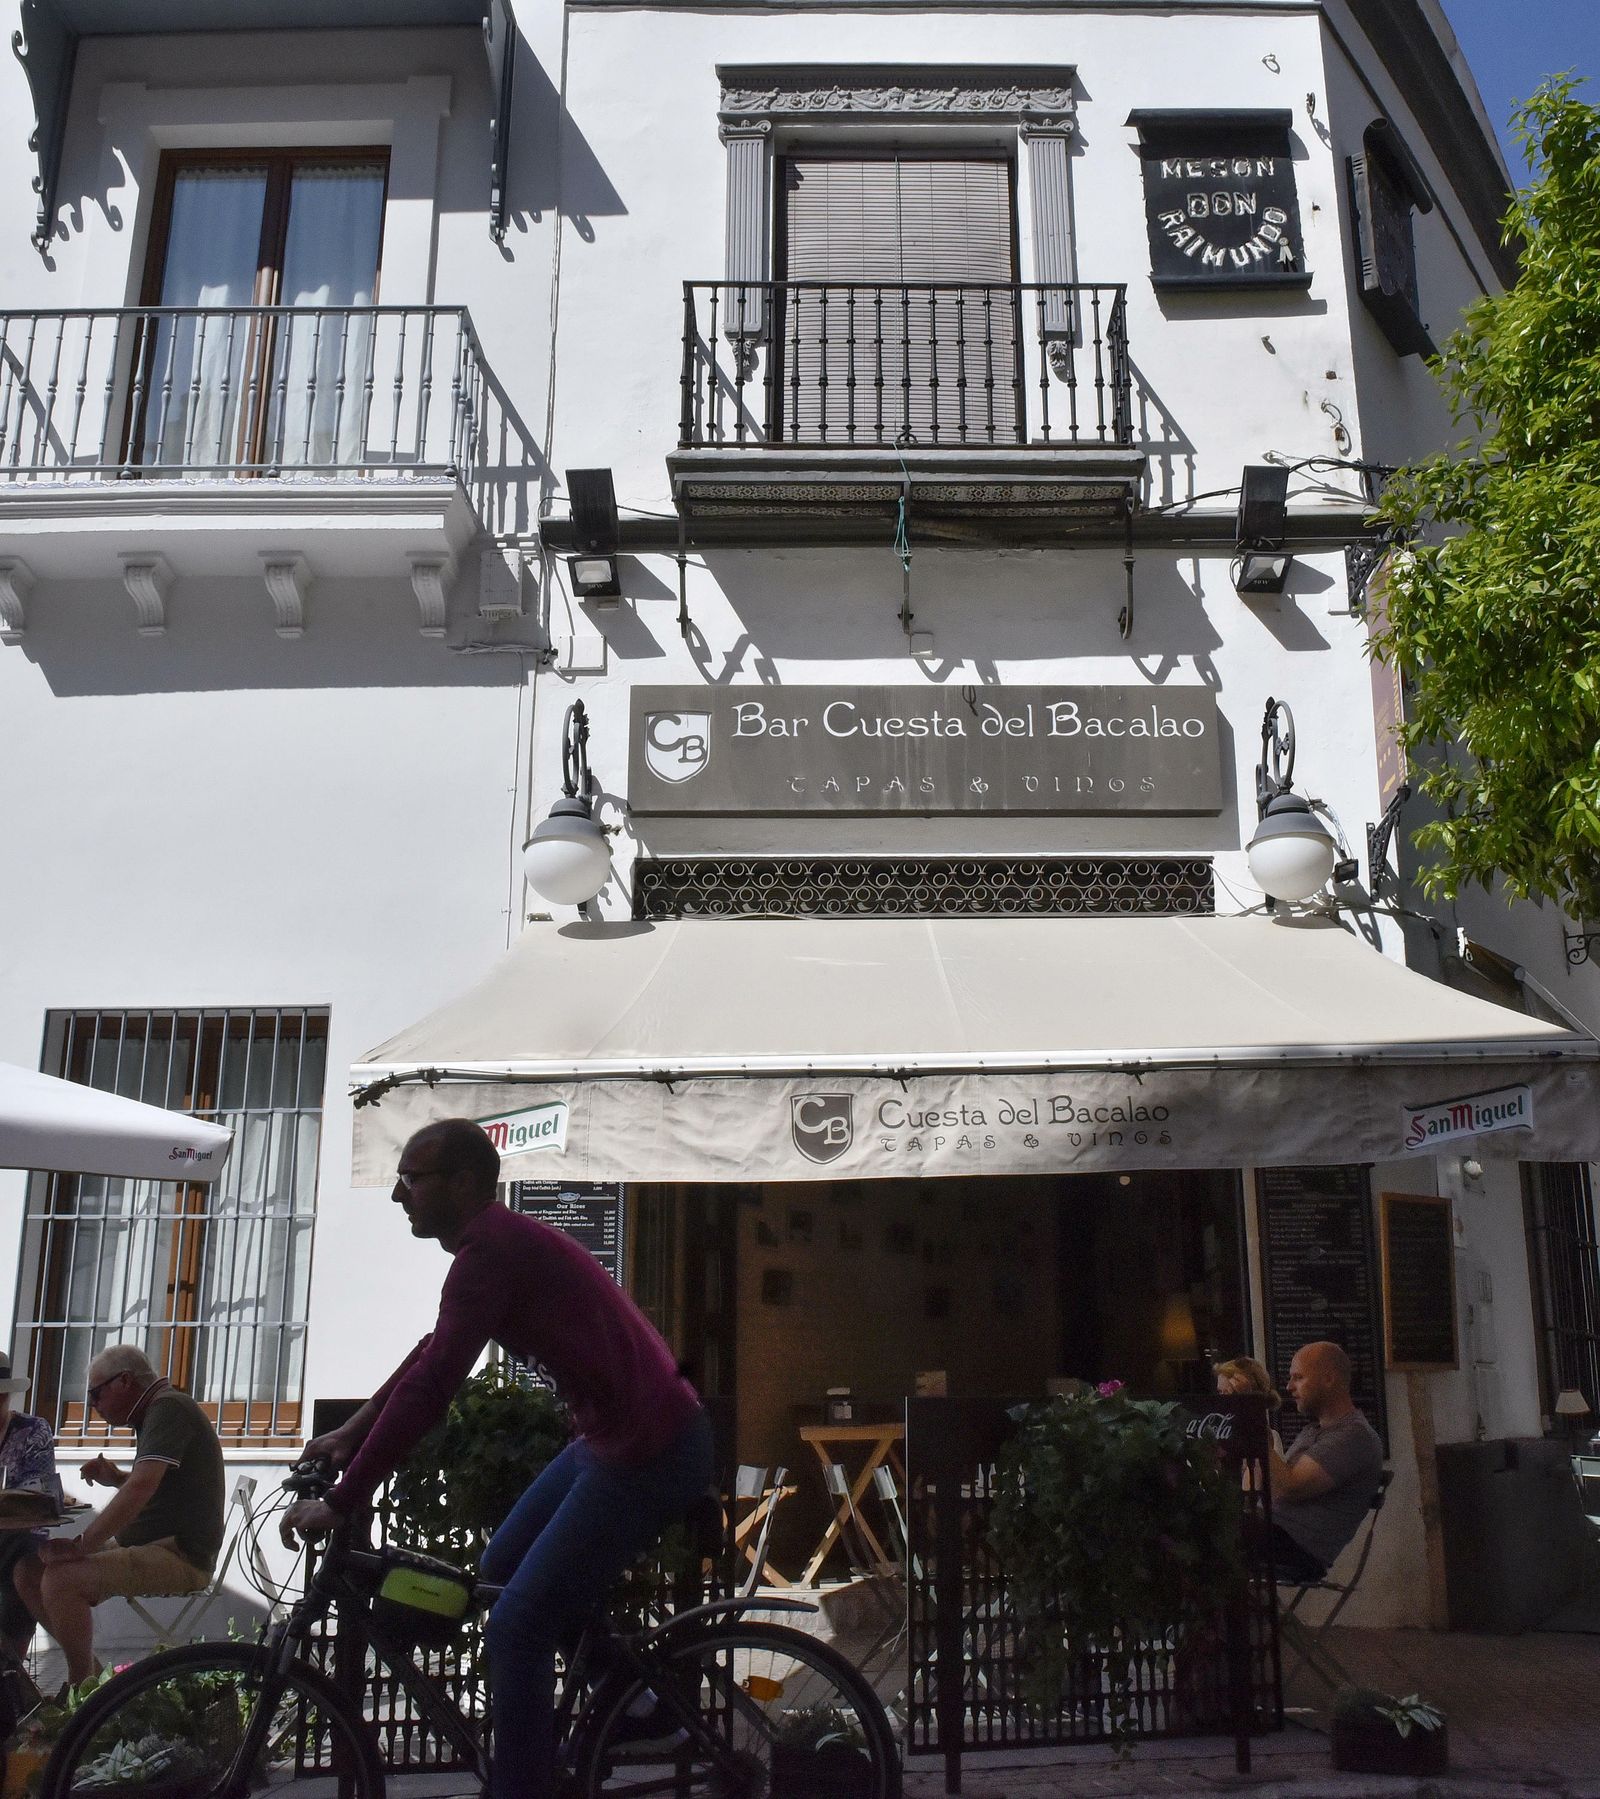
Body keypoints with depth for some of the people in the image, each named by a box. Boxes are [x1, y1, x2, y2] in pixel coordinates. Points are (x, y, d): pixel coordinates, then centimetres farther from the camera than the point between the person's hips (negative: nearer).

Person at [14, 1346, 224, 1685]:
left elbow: (141, 1488, -26)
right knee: (29, 1572, 1)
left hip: (179, 1556, -10)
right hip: (147, 1545, 10)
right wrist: (116, 1477, 13)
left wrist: (81, 1543, -25)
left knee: (60, 1578, -26)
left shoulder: (168, 1409, -14)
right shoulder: (156, 1411, 18)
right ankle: (88, 1670, 7)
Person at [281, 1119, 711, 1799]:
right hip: (615, 1434, 10)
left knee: (517, 1629, -5)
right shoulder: (500, 1241, 11)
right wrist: (350, 1432, 23)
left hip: (649, 1451, -10)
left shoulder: (491, 1250, -19)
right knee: (504, 1569, 20)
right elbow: (430, 1355, 22)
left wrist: (336, 1504, -19)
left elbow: (429, 1387, -25)